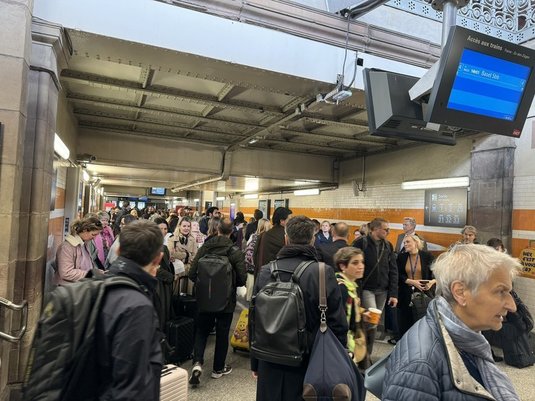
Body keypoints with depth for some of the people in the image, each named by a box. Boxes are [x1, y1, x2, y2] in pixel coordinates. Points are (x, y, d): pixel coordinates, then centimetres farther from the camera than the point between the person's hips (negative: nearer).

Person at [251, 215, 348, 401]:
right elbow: (337, 324, -12)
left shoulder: (265, 272, -7)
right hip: (307, 366, -2)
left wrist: (255, 363, 13)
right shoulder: (323, 273, -17)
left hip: (270, 364, 2)